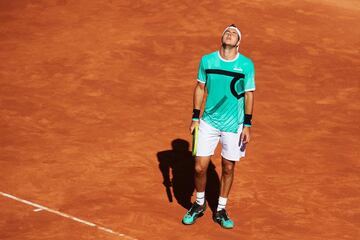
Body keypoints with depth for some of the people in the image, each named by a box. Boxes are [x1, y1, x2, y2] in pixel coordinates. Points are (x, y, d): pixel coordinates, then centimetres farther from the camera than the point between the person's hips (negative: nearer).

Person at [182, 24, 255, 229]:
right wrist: (195, 117, 4)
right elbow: (200, 87, 8)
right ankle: (199, 205, 24)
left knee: (228, 168, 7)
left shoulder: (246, 64, -6)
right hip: (209, 122, 1)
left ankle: (221, 210, 24)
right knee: (200, 167, 0)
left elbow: (249, 95, -2)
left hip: (233, 125, -1)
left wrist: (247, 125, -5)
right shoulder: (207, 60, -1)